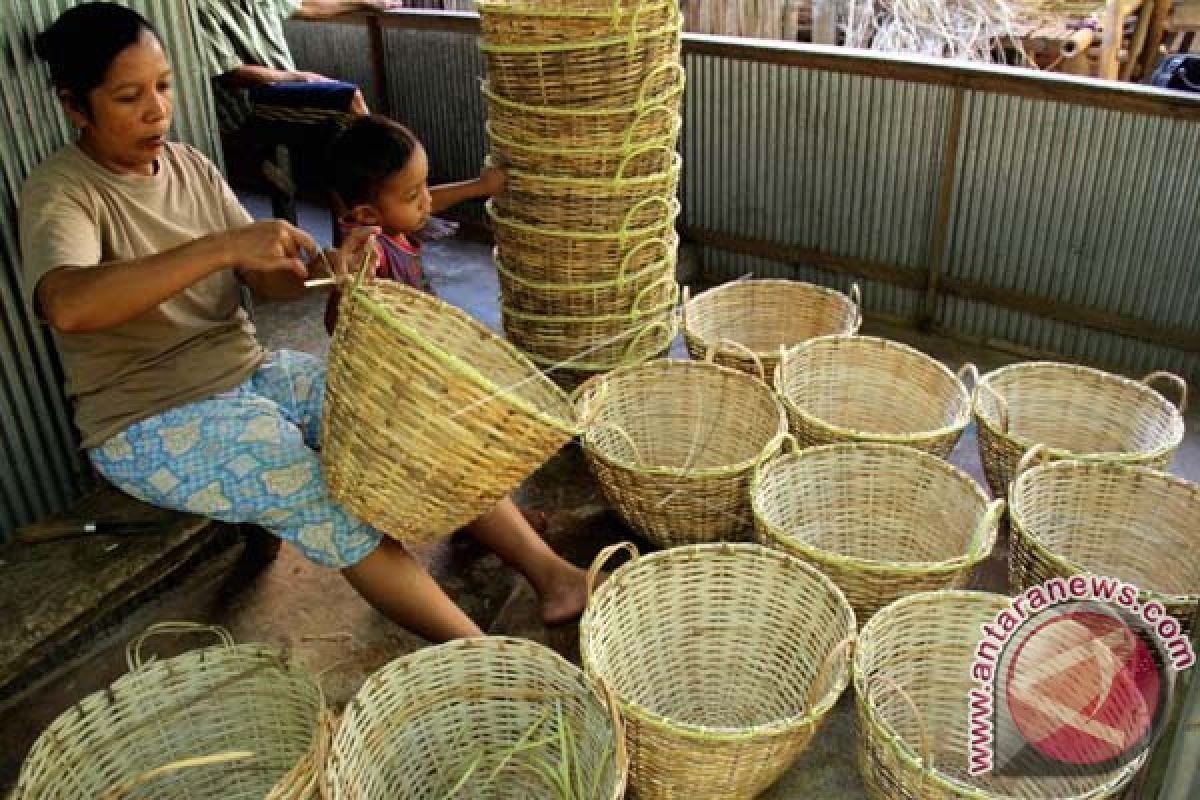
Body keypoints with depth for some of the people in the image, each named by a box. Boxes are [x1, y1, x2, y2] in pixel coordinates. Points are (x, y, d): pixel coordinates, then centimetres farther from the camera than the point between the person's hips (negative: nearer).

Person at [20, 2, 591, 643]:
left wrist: (325, 268, -21)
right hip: (147, 421, -6)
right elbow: (68, 306, -35)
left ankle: (549, 572, -8)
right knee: (323, 496, -28)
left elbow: (266, 278, 2)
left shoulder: (188, 166, 6)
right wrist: (222, 246, -41)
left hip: (250, 370, 7)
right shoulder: (59, 192, -14)